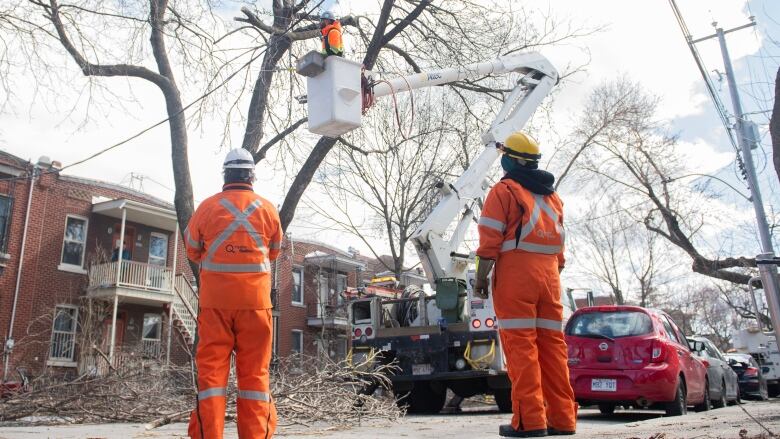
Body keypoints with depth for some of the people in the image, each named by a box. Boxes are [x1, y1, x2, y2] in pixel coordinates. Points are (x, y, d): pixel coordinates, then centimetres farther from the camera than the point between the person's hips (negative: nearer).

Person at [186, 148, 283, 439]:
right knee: (255, 372, 5)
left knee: (211, 369, 3)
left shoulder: (208, 207, 0)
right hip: (255, 301, 1)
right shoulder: (267, 209, 2)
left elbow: (193, 253, 12)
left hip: (215, 301, 0)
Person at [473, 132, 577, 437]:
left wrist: (481, 278, -5)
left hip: (515, 273, -6)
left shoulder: (504, 190, 0)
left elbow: (490, 240, -9)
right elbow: (559, 244, 18)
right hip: (549, 275, 6)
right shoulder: (552, 196, 20)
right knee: (552, 344, 6)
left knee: (520, 344, -7)